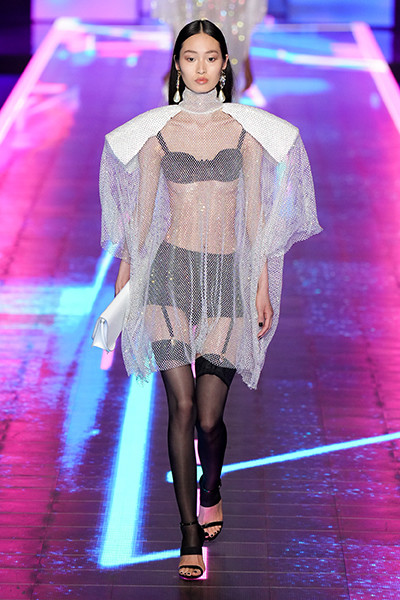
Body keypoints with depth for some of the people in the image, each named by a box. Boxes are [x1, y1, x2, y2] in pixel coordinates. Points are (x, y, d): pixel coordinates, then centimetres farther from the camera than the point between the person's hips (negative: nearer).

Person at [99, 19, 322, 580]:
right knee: (182, 406, -7)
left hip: (228, 275, 0)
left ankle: (211, 492, 34)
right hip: (170, 271, 0)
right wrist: (125, 285, 9)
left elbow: (255, 212, 6)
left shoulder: (248, 131, 4)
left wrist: (263, 285, 4)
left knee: (210, 415, 0)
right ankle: (191, 534, 2)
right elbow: (141, 213, 8)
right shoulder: (154, 132, 3)